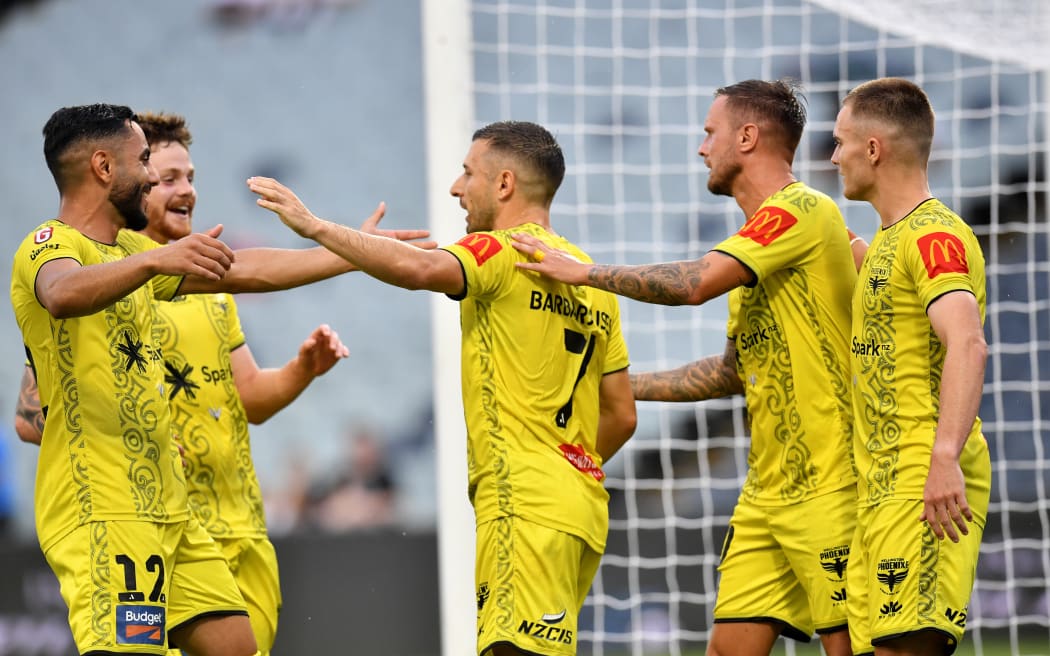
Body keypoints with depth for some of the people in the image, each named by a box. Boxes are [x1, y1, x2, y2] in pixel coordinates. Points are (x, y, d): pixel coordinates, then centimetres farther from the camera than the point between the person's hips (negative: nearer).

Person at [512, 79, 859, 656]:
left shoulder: (804, 212, -12)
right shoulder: (759, 241, 19)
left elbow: (694, 284, -23)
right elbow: (733, 371, 26)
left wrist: (583, 271, -13)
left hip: (827, 485, -9)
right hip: (765, 493, 9)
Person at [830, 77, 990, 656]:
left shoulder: (933, 235, -11)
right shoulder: (887, 241, 21)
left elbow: (967, 344, -25)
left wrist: (946, 457, -35)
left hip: (924, 488, -10)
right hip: (882, 490, 10)